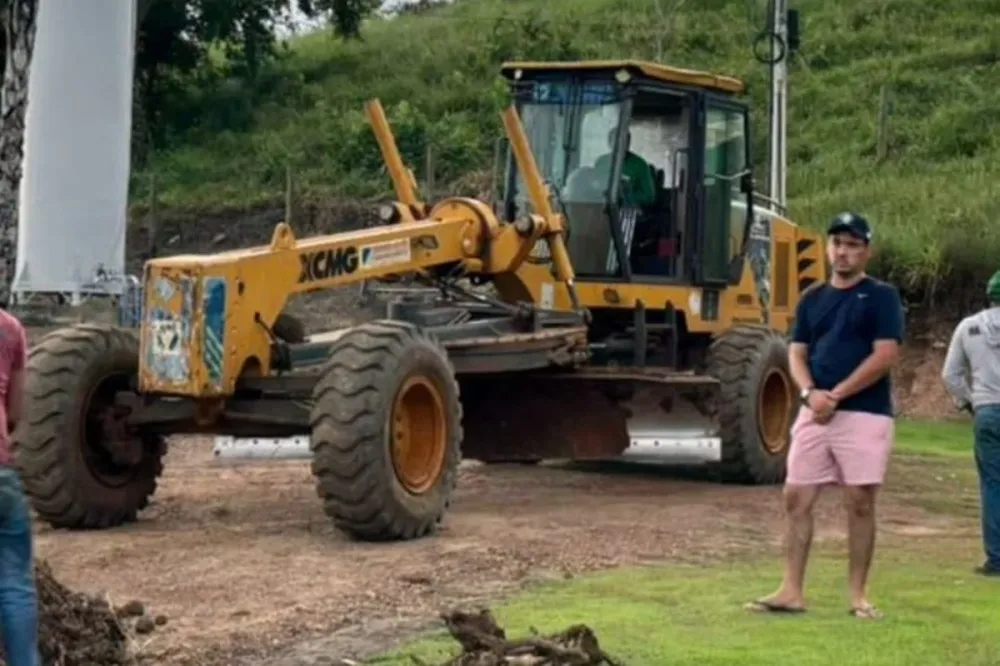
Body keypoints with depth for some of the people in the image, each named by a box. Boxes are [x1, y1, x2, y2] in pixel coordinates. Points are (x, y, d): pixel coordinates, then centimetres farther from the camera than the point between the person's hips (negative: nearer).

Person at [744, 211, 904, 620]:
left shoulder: (881, 296, -2)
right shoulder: (812, 299, 14)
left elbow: (885, 355, -11)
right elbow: (797, 353, 11)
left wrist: (836, 395, -15)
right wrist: (810, 393, -10)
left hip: (864, 414, -5)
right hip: (814, 414, 5)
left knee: (860, 504, -1)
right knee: (796, 499, 2)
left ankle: (858, 595, 7)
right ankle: (792, 591, 8)